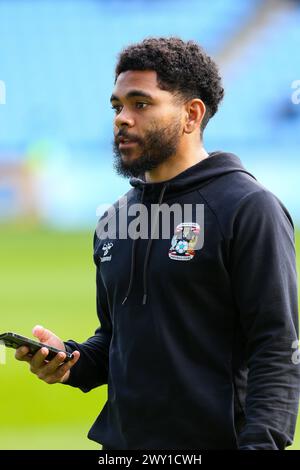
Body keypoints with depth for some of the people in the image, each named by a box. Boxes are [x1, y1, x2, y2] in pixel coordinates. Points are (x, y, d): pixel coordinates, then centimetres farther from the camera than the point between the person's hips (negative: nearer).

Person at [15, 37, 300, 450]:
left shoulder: (251, 209, -10)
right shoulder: (114, 220, 12)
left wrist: (260, 443, -26)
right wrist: (70, 361, 2)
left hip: (212, 439, -7)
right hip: (121, 439, 7)